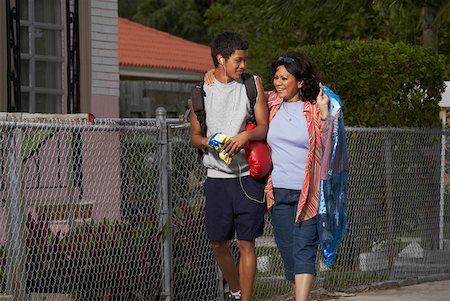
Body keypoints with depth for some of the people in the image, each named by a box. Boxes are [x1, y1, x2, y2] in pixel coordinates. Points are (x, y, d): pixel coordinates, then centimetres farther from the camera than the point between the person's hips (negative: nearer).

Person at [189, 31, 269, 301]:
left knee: (246, 243, -4)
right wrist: (207, 141, -10)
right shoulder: (201, 91, 8)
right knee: (218, 243, 7)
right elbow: (194, 136, 12)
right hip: (217, 177, 2)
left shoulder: (252, 84, 5)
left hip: (248, 176, -2)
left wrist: (246, 135, -21)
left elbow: (265, 127, 0)